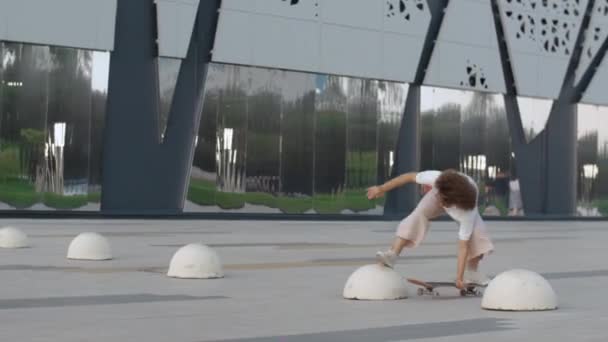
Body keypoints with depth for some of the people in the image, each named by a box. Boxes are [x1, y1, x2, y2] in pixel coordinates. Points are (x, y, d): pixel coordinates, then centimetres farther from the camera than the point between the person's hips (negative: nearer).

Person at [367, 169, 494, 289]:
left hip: (465, 202, -1)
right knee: (419, 213, -27)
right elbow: (410, 177, -28)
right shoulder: (435, 178, -45)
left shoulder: (467, 211, -46)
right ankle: (392, 254, -33)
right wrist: (382, 188, -23)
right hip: (439, 191, 1)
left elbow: (463, 246, -41)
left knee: (477, 232, -23)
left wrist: (459, 277, -41)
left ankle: (472, 272, 1)